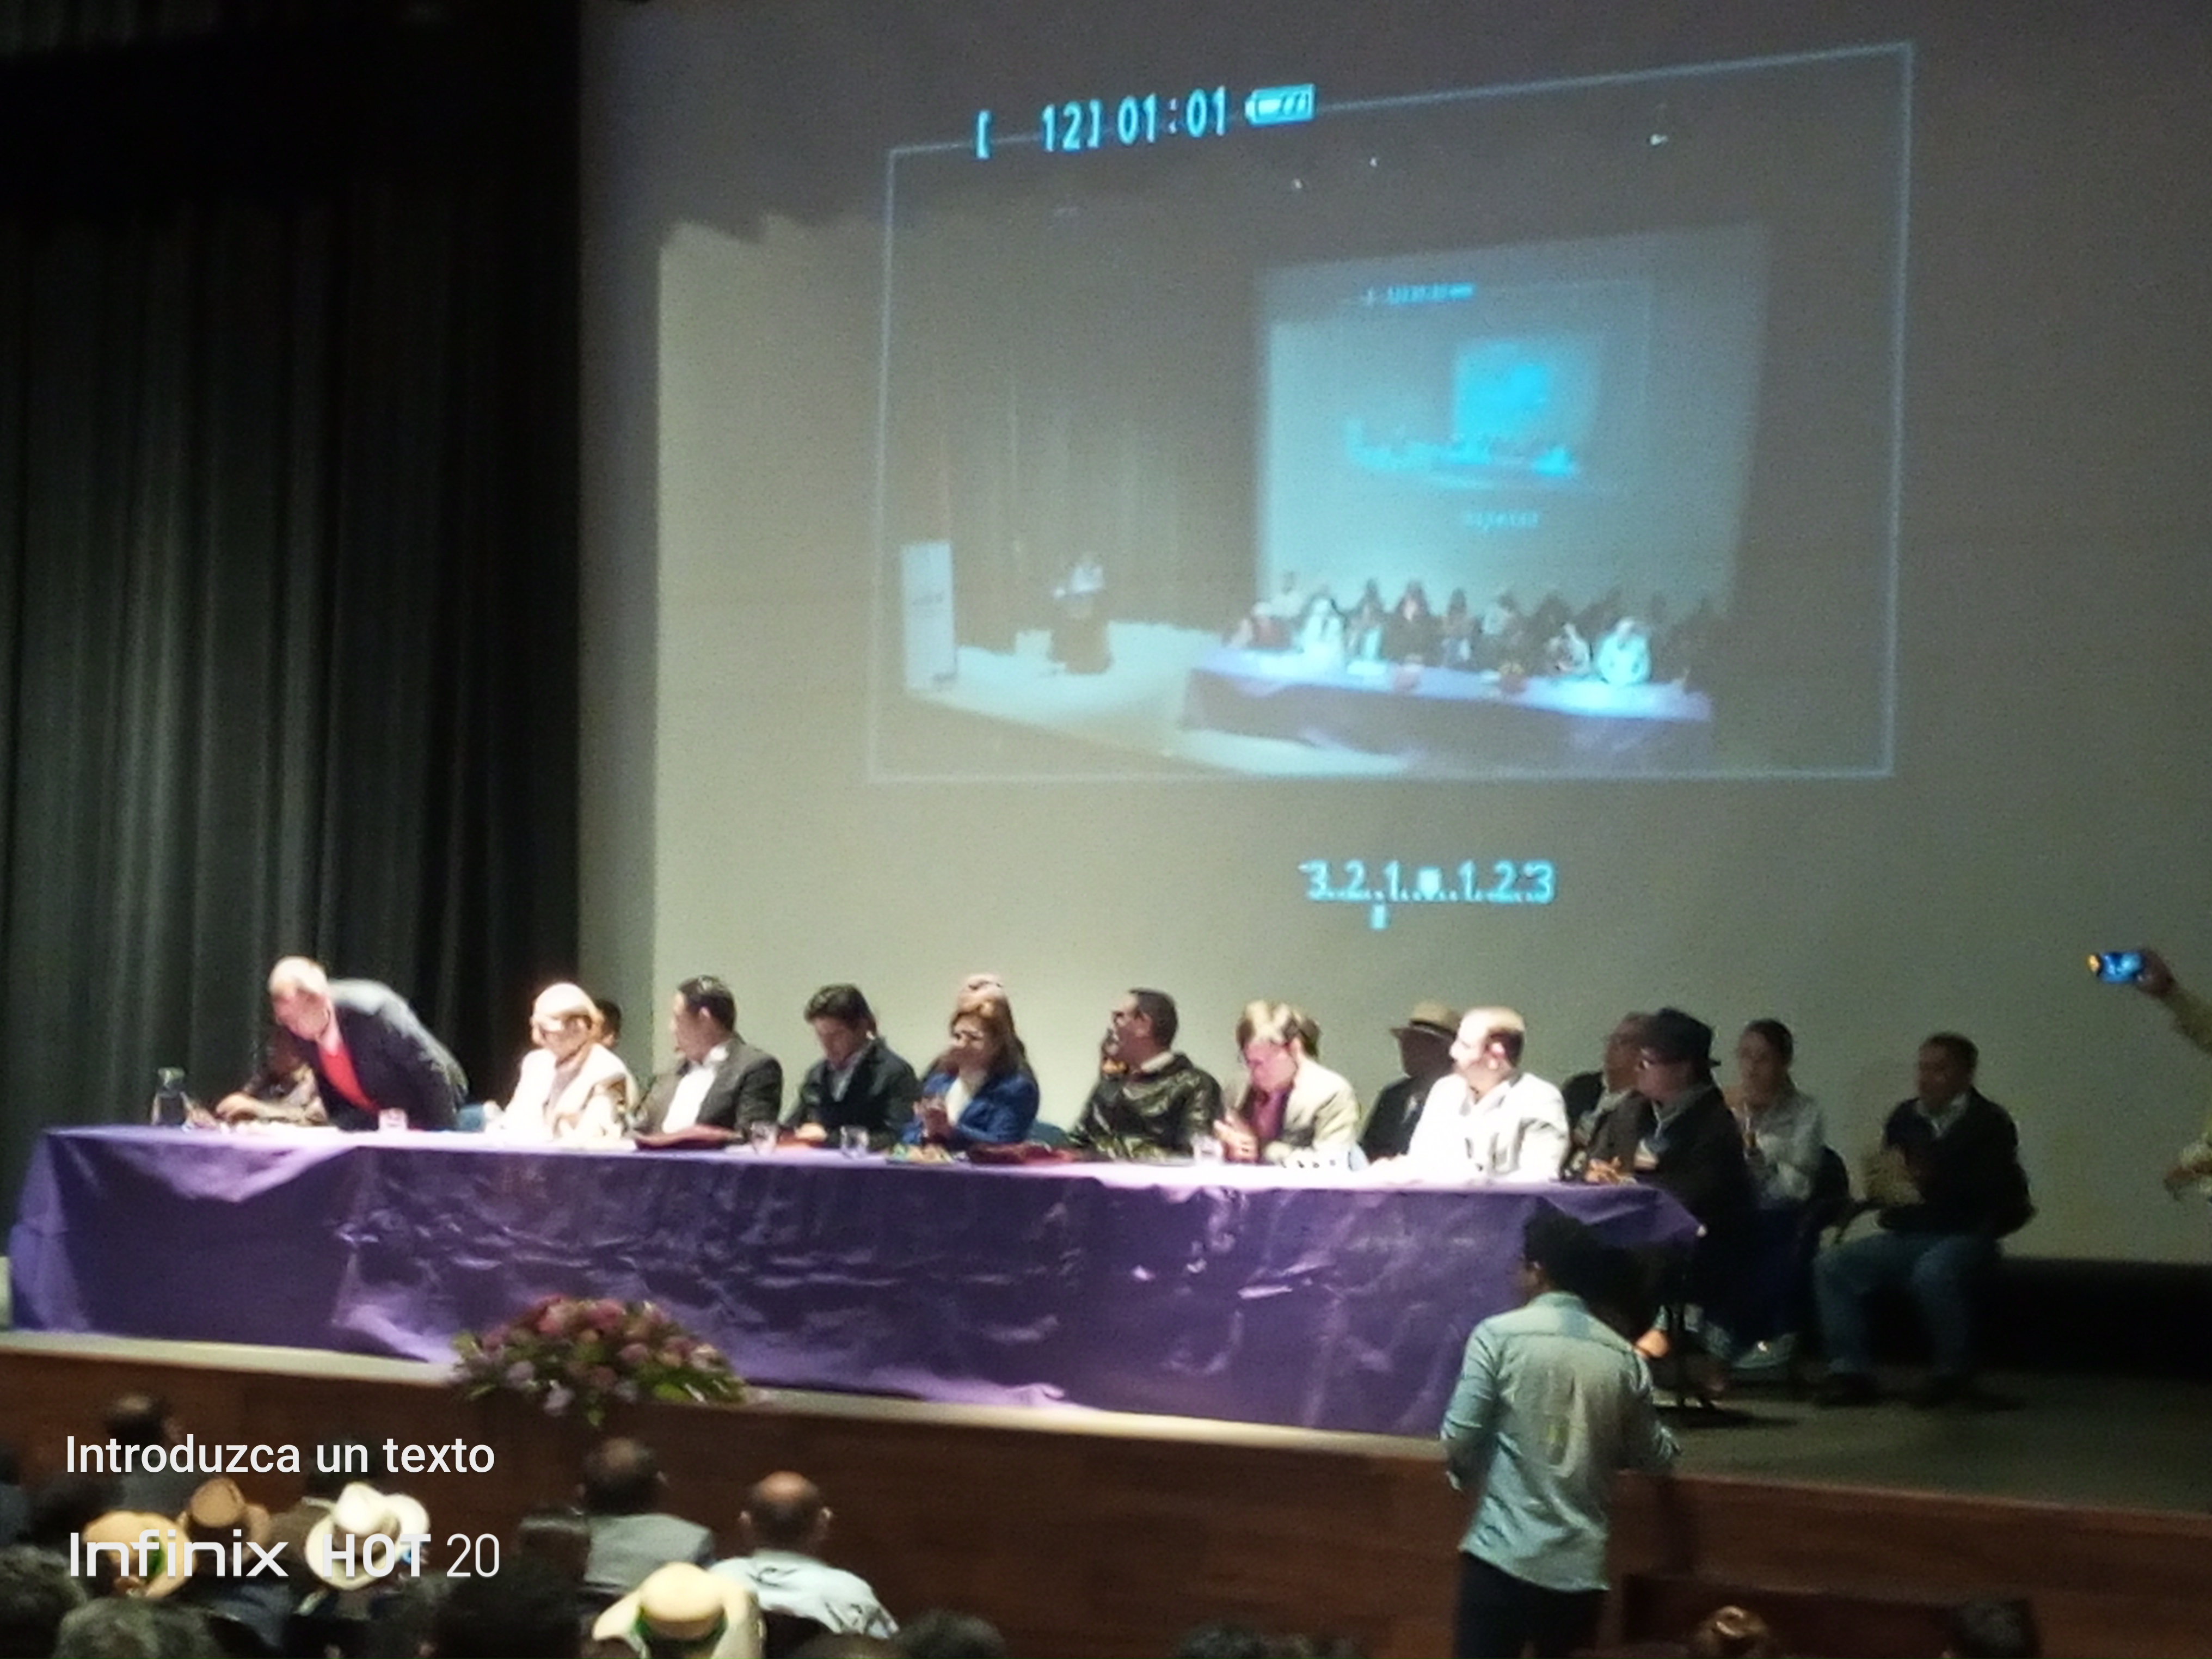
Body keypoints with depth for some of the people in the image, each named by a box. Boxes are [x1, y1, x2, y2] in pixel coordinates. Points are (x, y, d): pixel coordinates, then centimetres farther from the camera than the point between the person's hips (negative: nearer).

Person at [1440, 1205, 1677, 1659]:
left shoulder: (1499, 1335, -7)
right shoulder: (1623, 1358, 5)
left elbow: (1459, 1439, -10)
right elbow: (1655, 1457, 14)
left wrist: (1466, 1474, 12)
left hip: (1504, 1555, -4)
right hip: (1582, 1565, 4)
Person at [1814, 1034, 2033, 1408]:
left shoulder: (1989, 1122, -2)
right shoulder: (1905, 1119, 15)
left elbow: (1992, 1190, -16)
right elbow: (1882, 1187, 24)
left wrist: (1928, 1182, -22)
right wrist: (1883, 1188, -2)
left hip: (1964, 1235, -6)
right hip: (1906, 1237, 6)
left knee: (1933, 1273, -38)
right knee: (1831, 1266, -12)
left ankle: (1953, 1375, -18)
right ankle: (1850, 1371, -11)